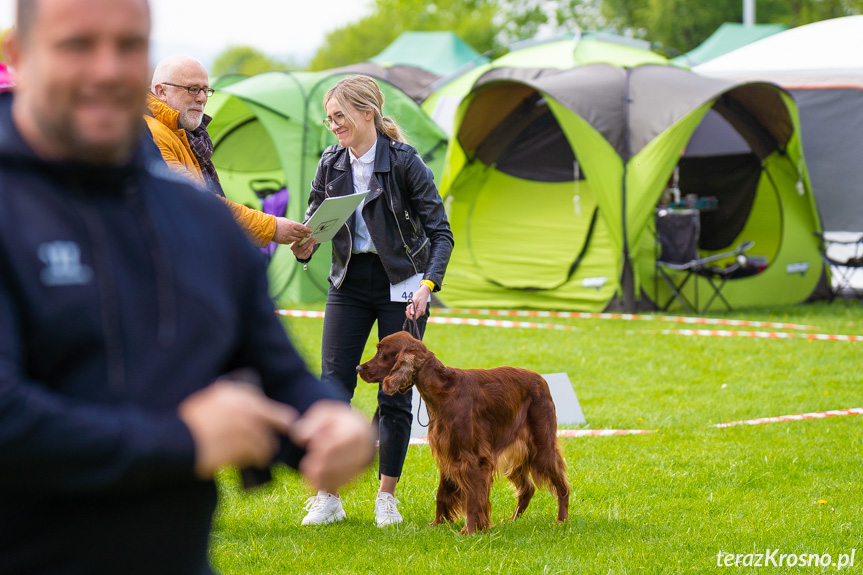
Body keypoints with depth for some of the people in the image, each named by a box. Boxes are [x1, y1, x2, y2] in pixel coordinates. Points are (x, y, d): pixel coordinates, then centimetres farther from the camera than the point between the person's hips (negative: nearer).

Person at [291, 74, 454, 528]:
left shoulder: (404, 161, -13)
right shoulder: (331, 163, 1)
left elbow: (440, 231, -10)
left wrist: (427, 285, -22)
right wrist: (304, 247, -15)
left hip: (400, 285, -4)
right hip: (349, 284, 4)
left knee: (395, 395, 0)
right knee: (332, 387, -4)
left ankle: (387, 498, 13)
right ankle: (327, 498, 4)